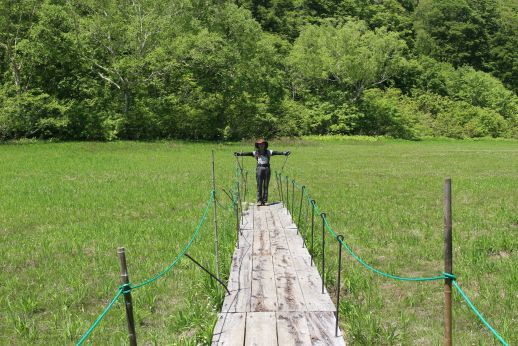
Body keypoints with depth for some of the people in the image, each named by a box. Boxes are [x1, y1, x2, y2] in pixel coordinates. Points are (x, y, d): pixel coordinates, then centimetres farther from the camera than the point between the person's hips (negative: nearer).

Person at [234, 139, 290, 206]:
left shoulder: (268, 152, 6)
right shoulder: (256, 152, 6)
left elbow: (276, 152, -5)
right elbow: (247, 153, -4)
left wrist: (284, 153, -17)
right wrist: (239, 154, -16)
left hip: (267, 168, 0)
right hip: (259, 168, 0)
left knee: (266, 186, 4)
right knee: (259, 185, 1)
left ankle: (265, 201, 10)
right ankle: (259, 200, 6)